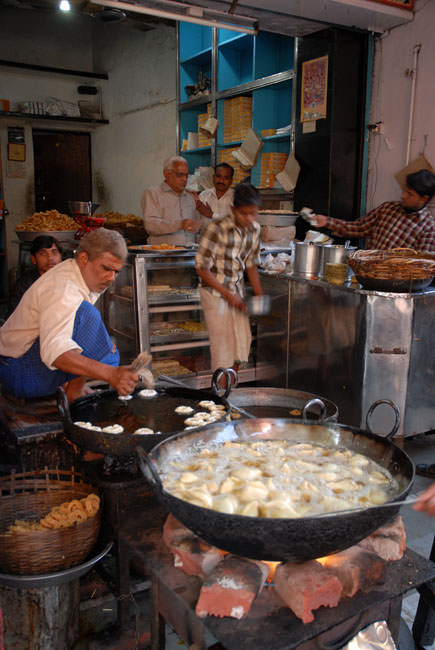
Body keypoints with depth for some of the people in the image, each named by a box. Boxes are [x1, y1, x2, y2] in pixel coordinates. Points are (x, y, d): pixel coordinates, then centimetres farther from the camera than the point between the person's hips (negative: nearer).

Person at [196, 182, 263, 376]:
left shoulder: (254, 229, -2)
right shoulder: (217, 228, -21)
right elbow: (202, 267, -19)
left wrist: (259, 295, 2)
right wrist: (228, 294, -19)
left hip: (237, 291, 6)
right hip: (214, 292, -6)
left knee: (242, 340, 8)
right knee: (222, 343, -4)